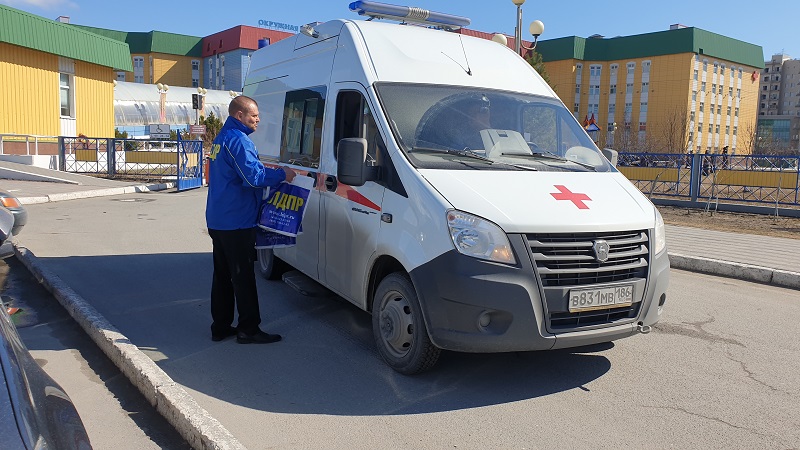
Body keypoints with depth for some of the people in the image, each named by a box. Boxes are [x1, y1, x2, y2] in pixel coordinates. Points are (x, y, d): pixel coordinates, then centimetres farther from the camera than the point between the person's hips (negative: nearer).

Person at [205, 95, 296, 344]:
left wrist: (268, 171, 16)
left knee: (222, 274, 14)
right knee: (243, 277, -2)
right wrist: (281, 174, -13)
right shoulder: (238, 141, -16)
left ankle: (220, 326, 22)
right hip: (236, 222, -10)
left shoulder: (221, 138, 17)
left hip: (217, 220, 10)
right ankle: (248, 330, 6)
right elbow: (253, 177, -25)